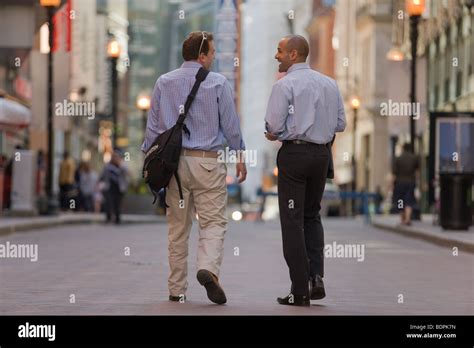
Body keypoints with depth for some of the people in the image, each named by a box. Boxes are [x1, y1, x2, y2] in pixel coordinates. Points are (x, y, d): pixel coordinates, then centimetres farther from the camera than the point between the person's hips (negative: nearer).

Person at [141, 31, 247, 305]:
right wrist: (240, 156, 9)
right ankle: (209, 269, -27)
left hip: (174, 160, 3)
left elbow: (154, 126, 7)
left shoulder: (164, 83, 5)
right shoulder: (218, 83, -3)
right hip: (208, 160, -3)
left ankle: (177, 290, 12)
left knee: (178, 228, 9)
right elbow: (231, 124, 0)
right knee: (214, 222, -1)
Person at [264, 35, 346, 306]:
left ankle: (300, 291, 1)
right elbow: (340, 123, 9)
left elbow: (274, 125, -15)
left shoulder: (285, 84, -11)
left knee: (293, 220, 1)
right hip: (323, 153, 6)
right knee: (312, 215, 20)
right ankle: (317, 276, 5)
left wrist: (275, 134, 6)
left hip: (294, 153, -6)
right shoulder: (329, 83, 8)